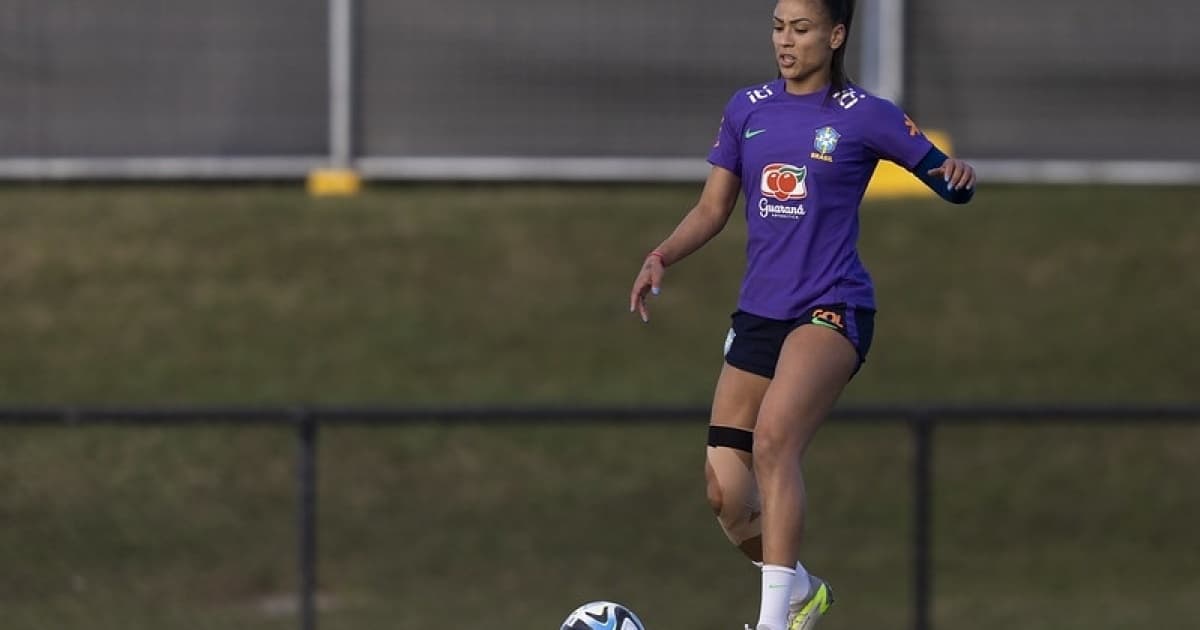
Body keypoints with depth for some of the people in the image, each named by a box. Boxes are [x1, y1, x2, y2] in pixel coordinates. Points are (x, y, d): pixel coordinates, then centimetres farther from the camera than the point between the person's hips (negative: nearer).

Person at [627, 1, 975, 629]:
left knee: (773, 438, -31)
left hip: (831, 310, -6)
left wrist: (958, 175, -25)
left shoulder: (864, 117, -3)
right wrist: (661, 257, -2)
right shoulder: (747, 109, 9)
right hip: (758, 313, 6)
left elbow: (951, 185, -1)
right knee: (726, 495, 2)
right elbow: (712, 209, 14)